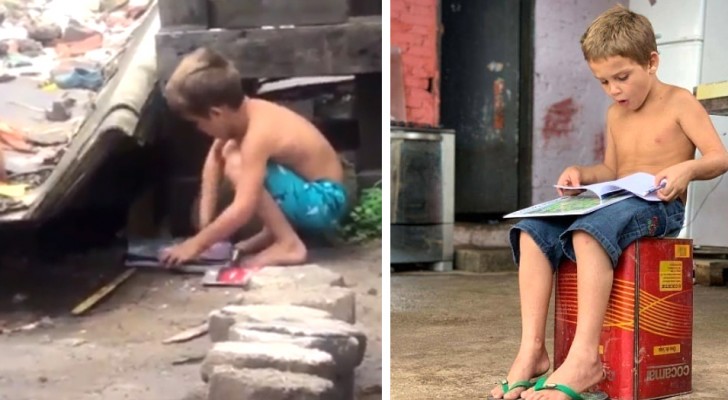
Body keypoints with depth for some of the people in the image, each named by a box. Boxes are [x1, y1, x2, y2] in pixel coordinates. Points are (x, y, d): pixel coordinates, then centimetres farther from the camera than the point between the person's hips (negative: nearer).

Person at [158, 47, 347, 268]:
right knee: (228, 151, 10)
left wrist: (196, 244, -21)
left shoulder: (258, 134, -27)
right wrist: (205, 220, 4)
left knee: (236, 165, -22)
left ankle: (289, 244, -14)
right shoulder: (245, 110, -3)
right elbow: (214, 157, 9)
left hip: (324, 200, -9)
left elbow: (242, 209, -30)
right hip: (308, 187, 9)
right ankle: (273, 231, 10)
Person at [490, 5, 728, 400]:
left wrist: (687, 168, -27)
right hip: (616, 201, 7)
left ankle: (584, 358, -41)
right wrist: (581, 173, 4)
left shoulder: (679, 102, -1)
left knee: (589, 233, -38)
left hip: (659, 206, -7)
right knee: (532, 230, -17)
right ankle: (532, 349, -23)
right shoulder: (615, 114, 18)